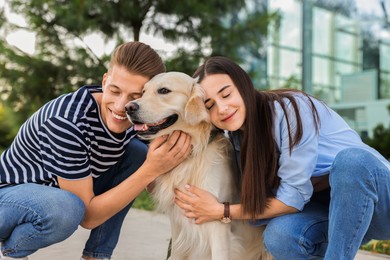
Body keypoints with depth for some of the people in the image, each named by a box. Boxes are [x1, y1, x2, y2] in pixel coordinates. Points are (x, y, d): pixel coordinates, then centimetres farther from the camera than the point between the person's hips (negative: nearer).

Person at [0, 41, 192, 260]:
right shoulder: (69, 121, -33)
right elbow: (88, 216, -27)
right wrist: (151, 170, -33)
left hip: (60, 193, 7)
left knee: (139, 153, -7)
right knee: (65, 209, -38)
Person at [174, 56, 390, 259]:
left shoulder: (290, 109, -23)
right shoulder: (237, 138, -2)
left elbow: (294, 196, -22)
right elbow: (256, 204, -4)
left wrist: (222, 212, -19)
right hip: (322, 211, 5)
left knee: (351, 160, -37)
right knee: (279, 235, -28)